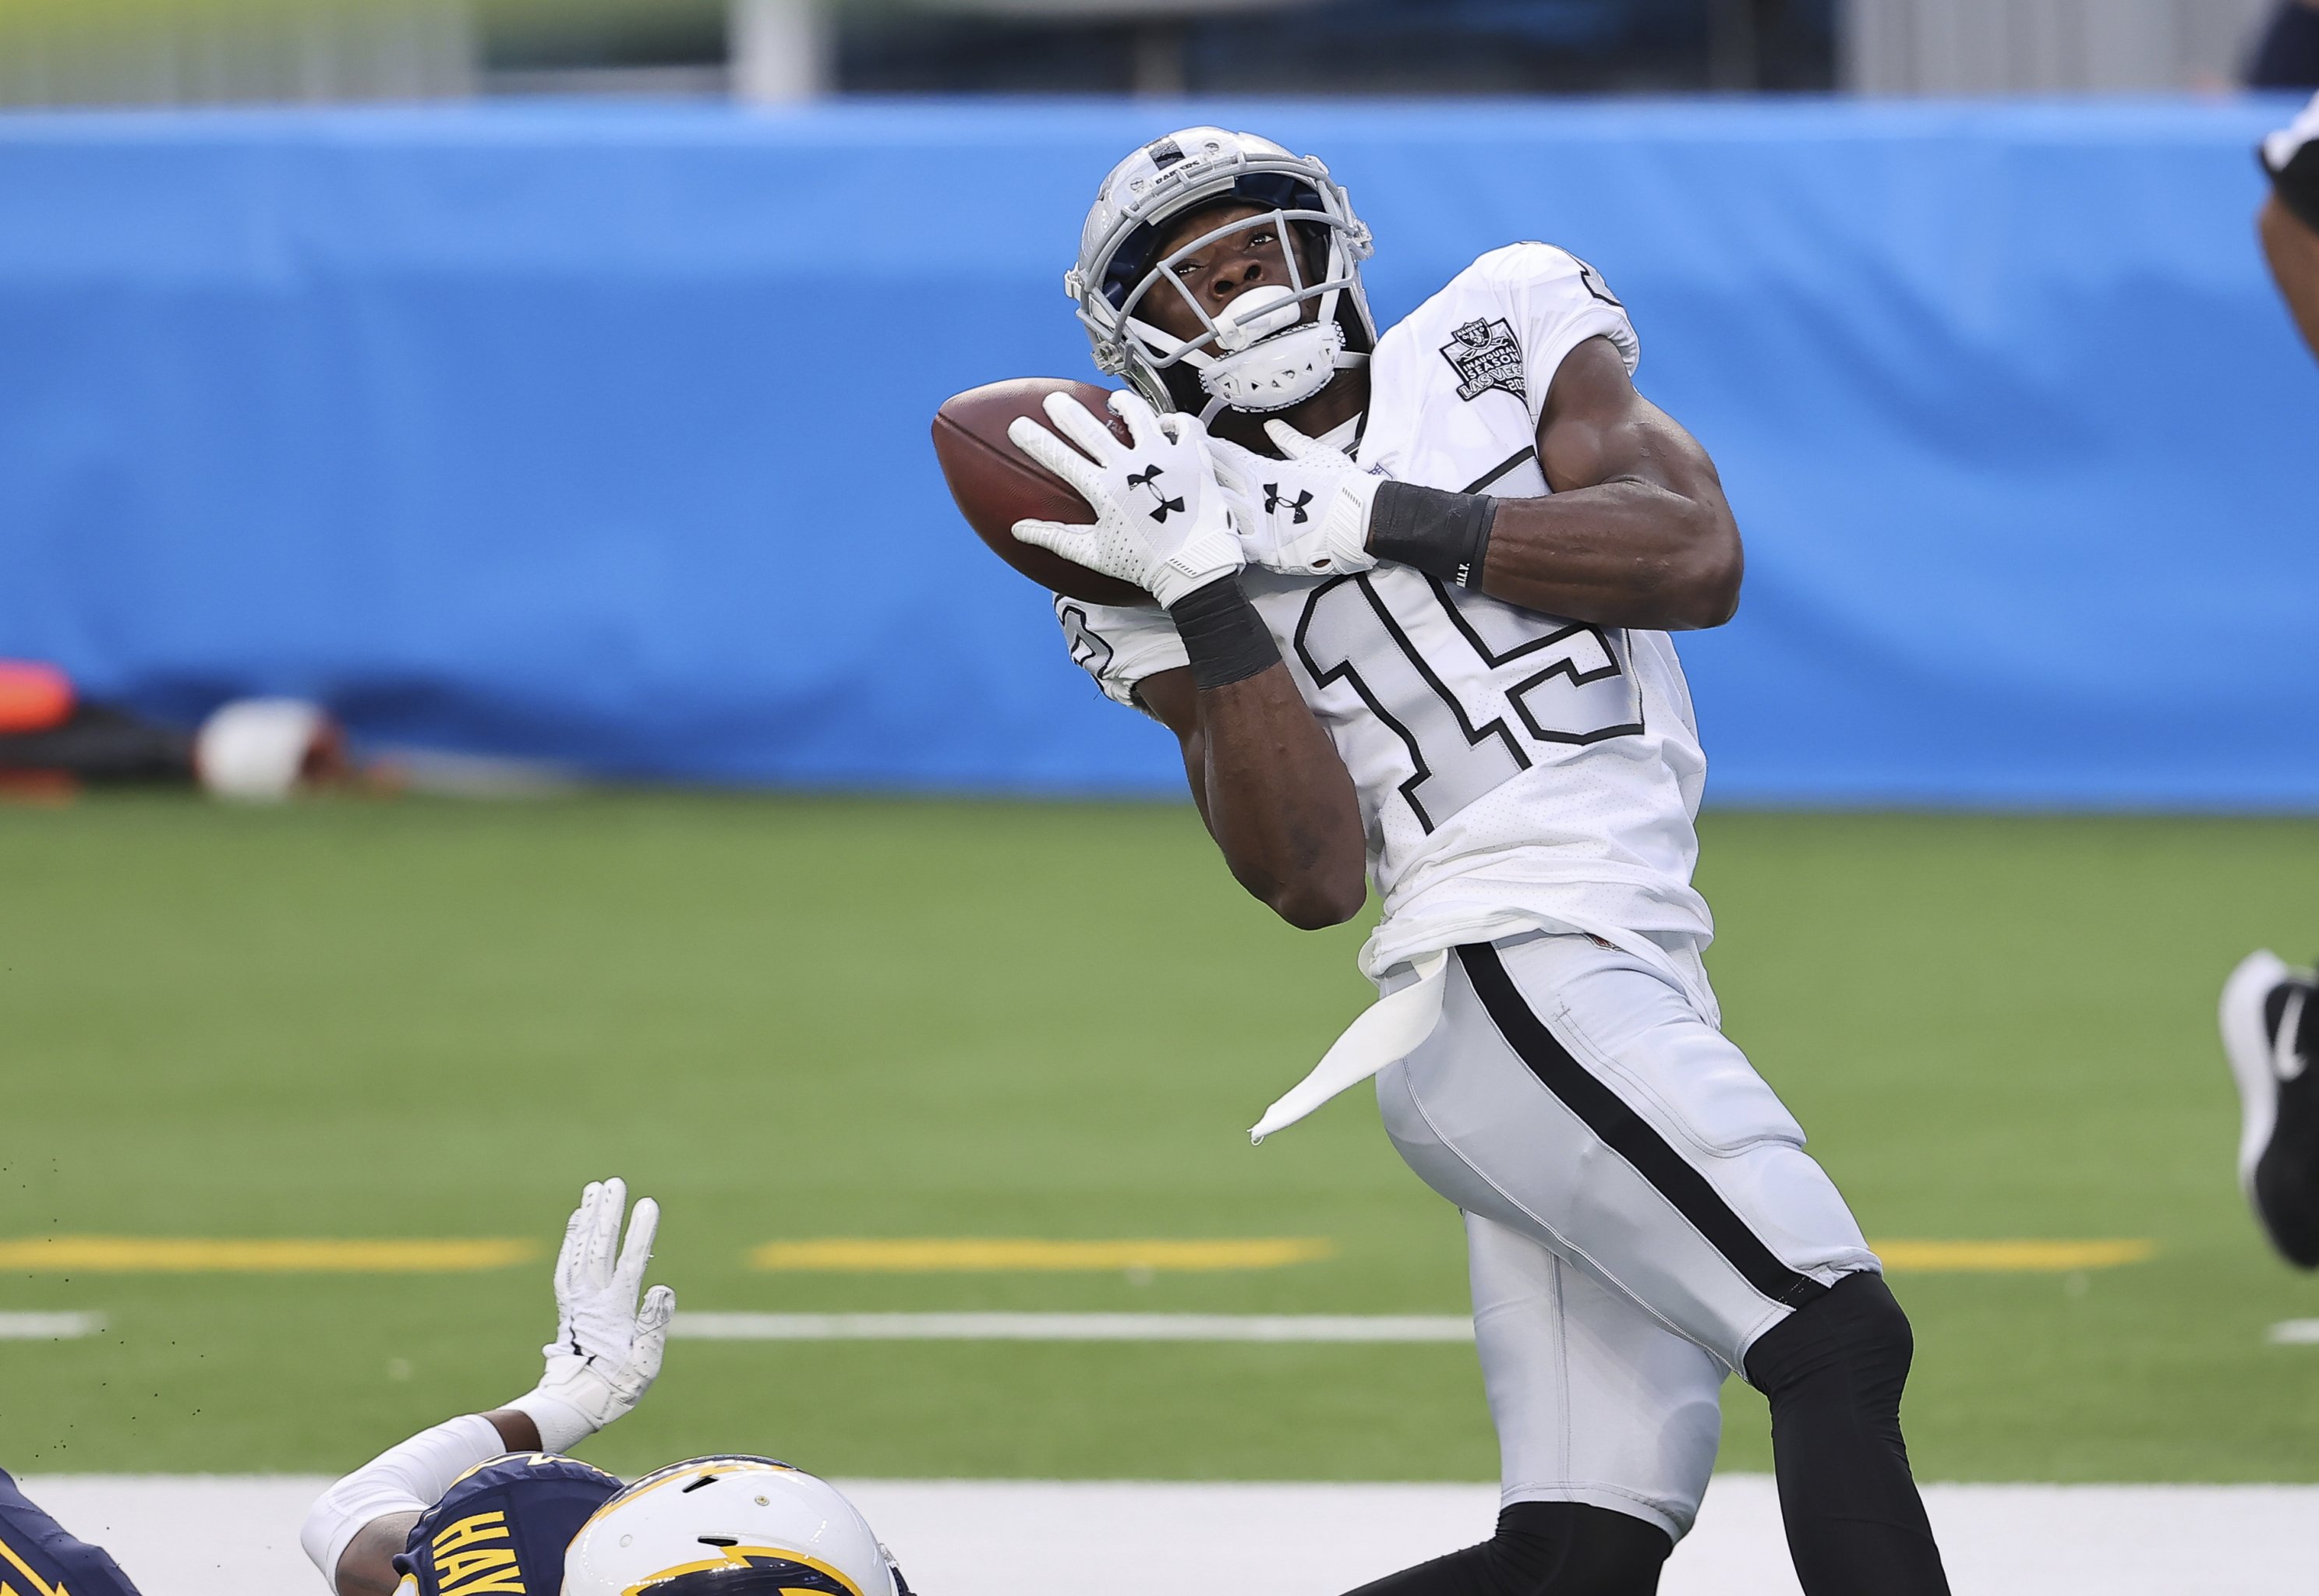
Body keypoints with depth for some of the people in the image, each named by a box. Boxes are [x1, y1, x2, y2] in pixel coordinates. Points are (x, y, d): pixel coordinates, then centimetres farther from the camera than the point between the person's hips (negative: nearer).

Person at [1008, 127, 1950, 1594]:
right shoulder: (1182, 518, 7)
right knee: (1842, 1341, -22)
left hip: (1634, 967, 5)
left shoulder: (1502, 338, 14)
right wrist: (1203, 595, -11)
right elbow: (1315, 882, -5)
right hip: (1509, 970, -5)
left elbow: (1701, 560, -4)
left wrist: (1364, 517, -7)